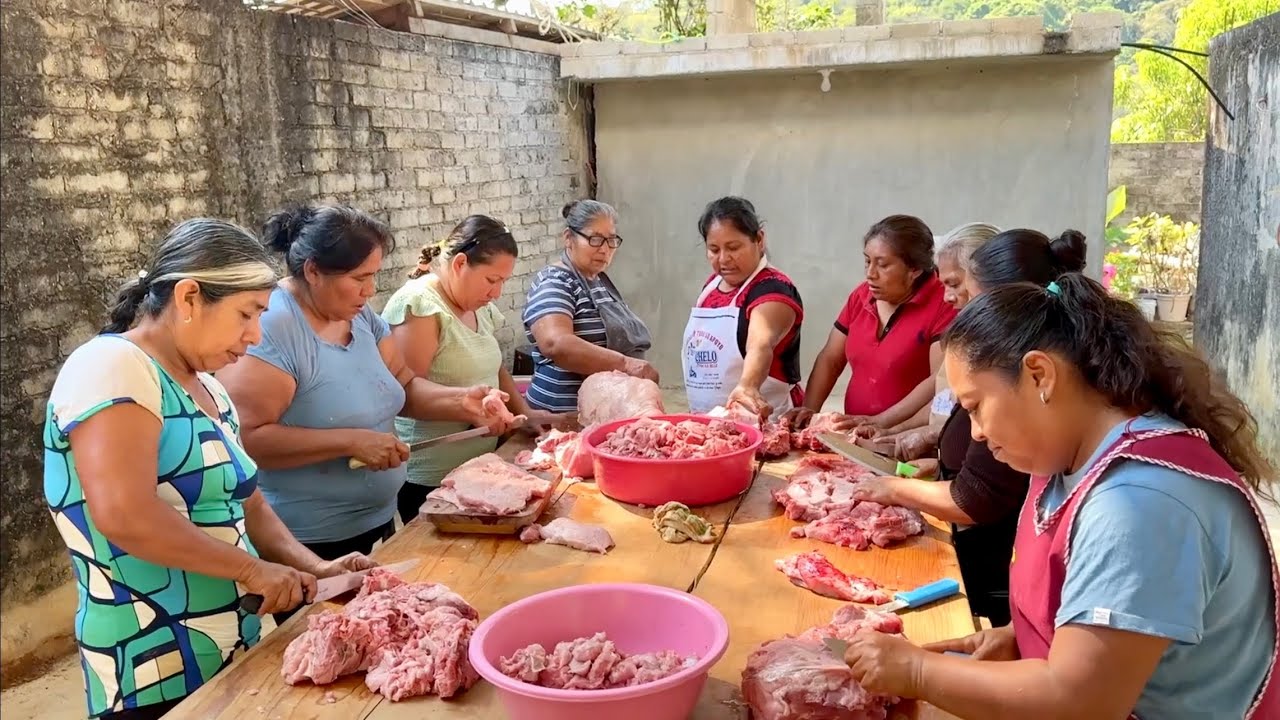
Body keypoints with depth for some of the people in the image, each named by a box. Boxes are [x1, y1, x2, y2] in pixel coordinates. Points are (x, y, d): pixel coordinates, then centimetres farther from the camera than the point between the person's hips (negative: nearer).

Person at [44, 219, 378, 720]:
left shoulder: (207, 389, 11)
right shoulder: (112, 367, -16)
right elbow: (124, 516, -28)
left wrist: (313, 567, 1)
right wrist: (252, 569, -20)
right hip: (160, 676, -8)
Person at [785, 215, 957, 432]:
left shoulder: (943, 303, -8)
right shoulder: (861, 296, 12)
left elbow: (942, 382, -15)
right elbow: (830, 359, 16)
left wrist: (880, 422, -19)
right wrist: (809, 409, 2)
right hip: (854, 439, 5)